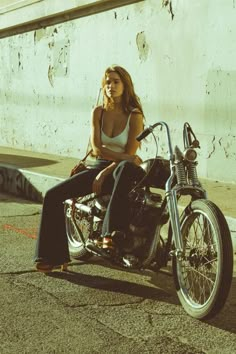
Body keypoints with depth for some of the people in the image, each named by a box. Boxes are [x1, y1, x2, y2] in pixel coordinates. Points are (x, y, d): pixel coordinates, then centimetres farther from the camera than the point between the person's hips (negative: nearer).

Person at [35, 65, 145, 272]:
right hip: (99, 167, 4)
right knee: (53, 196, -14)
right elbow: (97, 149, -5)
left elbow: (130, 154, -11)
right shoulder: (98, 112, 6)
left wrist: (105, 174, -19)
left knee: (127, 168, -43)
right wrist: (125, 156, -19)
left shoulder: (134, 116, -4)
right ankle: (53, 255, -13)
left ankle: (111, 232, -42)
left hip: (120, 171, -4)